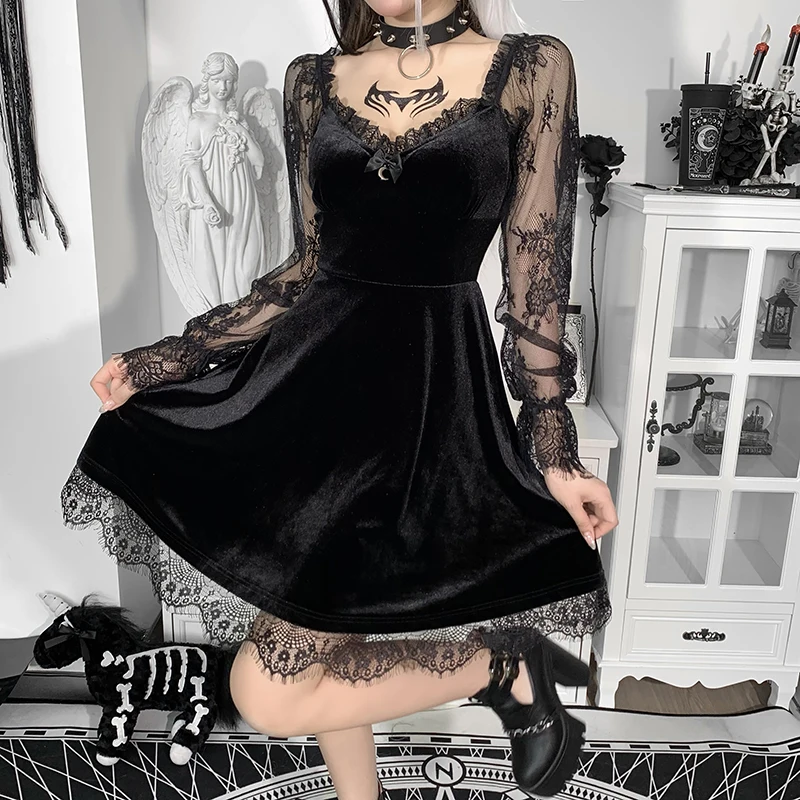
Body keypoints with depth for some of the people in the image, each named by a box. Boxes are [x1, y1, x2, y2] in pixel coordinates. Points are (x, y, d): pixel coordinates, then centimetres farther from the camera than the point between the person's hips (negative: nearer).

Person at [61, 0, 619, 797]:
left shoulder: (531, 68, 0)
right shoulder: (314, 81, 10)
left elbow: (534, 283, -2)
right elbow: (306, 268, 11)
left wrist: (553, 454, -5)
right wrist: (169, 358, 7)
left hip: (430, 389, -5)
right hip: (314, 368, 5)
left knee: (272, 695, -7)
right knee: (323, 646, 17)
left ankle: (506, 666, 13)